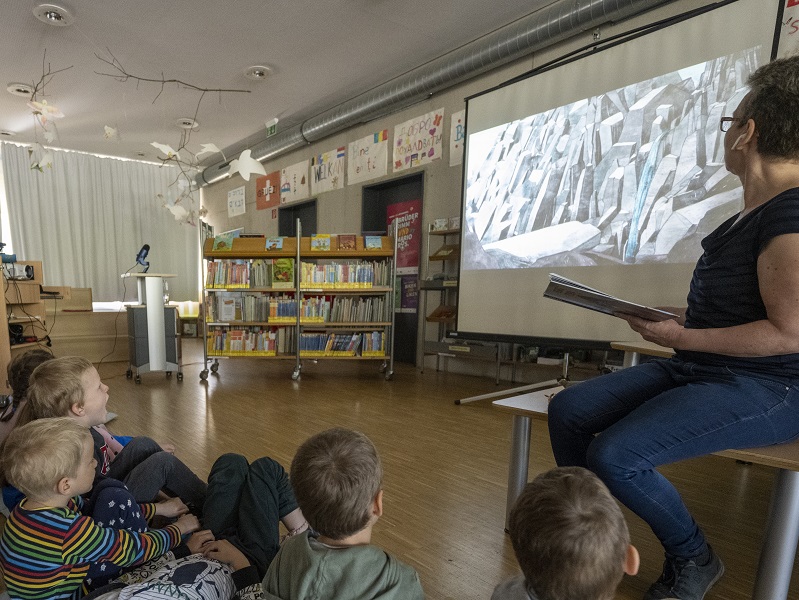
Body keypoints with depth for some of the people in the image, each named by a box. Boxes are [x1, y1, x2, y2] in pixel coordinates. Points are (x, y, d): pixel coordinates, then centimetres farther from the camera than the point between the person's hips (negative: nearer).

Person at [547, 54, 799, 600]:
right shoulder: (754, 212, 14)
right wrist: (683, 320, 6)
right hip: (699, 371, 9)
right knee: (568, 410, -3)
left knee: (615, 456, -25)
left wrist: (682, 338, -17)